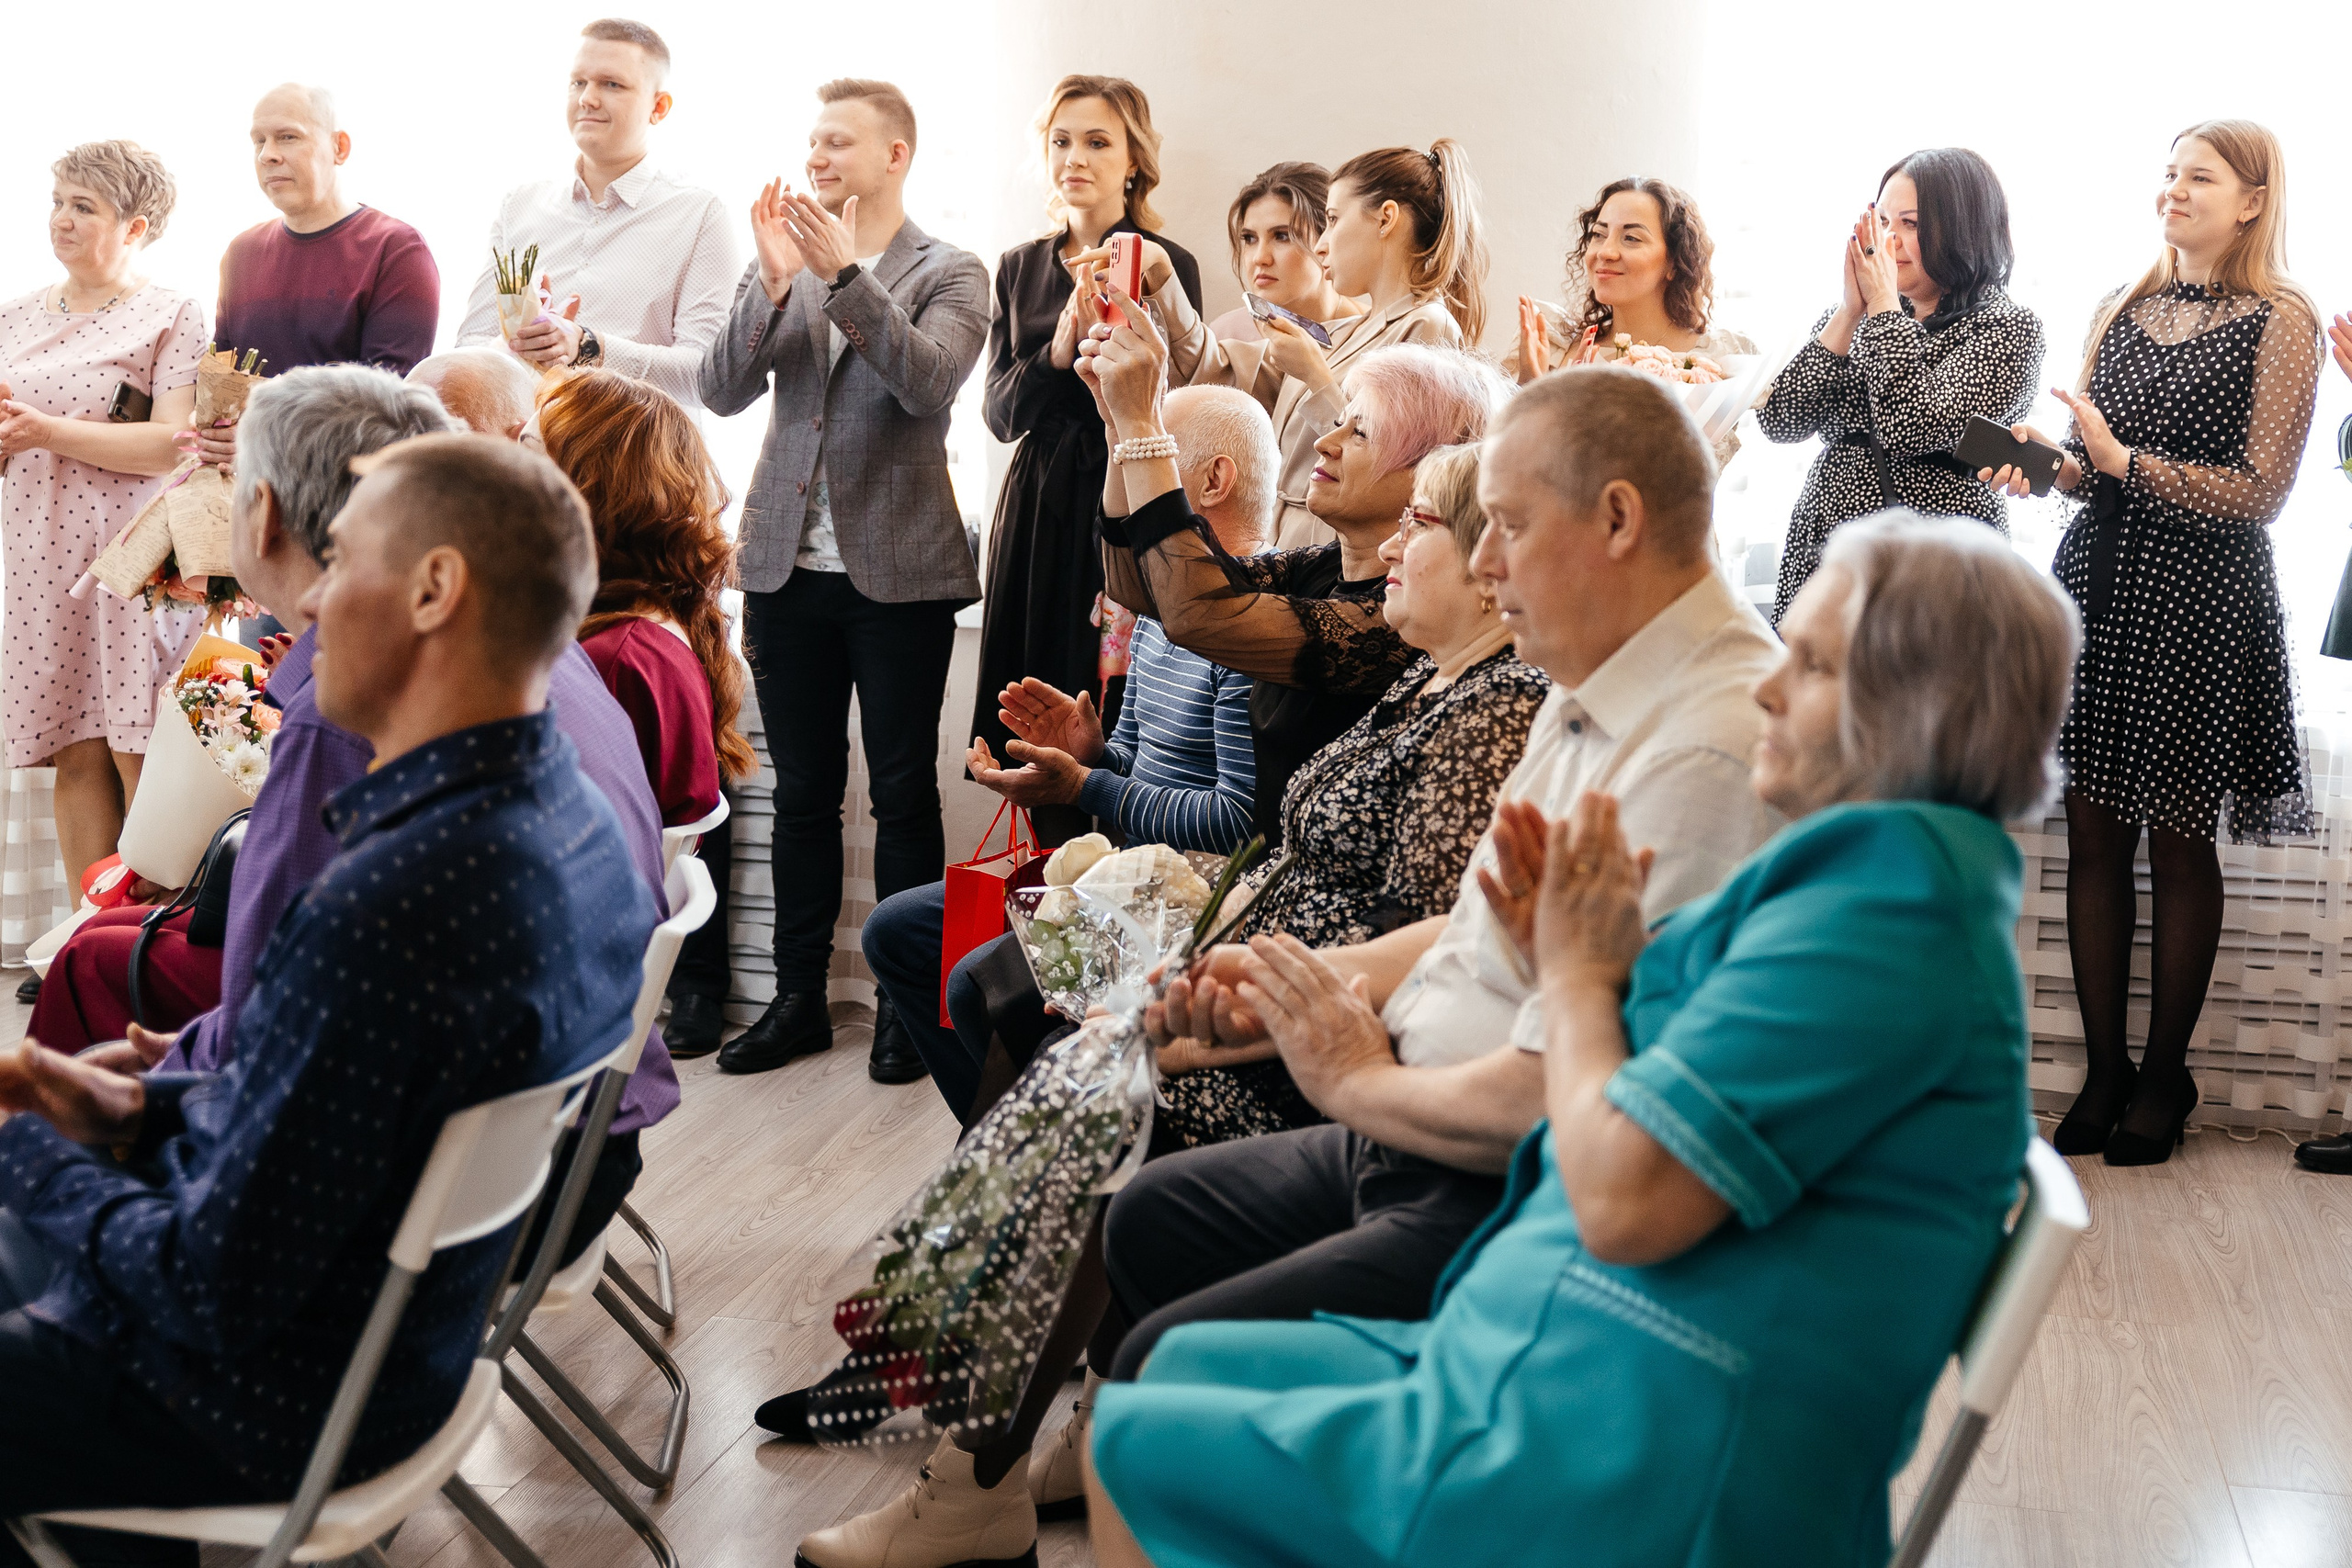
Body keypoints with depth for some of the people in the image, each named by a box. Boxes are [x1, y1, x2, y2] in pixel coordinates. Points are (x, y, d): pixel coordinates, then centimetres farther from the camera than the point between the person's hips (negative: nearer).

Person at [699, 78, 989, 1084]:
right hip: (789, 567, 4)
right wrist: (775, 279, -17)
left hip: (898, 574, -3)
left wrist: (843, 273, -25)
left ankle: (906, 1004, 12)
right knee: (802, 792, 10)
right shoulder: (781, 263, 9)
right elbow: (723, 390, -3)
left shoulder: (950, 274, 0)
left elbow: (929, 379, -19)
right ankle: (799, 998, 19)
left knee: (903, 794, 3)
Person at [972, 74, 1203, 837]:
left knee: (1118, 723, -8)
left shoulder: (1165, 266, 0)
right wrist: (1058, 353, -13)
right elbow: (1000, 410, 5)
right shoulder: (1020, 268, 14)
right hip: (1035, 513, 5)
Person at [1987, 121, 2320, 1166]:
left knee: (2178, 842, 2)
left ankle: (2164, 1074, 16)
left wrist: (2122, 460, -15)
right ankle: (2104, 1069, 13)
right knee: (2092, 834, 4)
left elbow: (2259, 490, -10)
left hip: (2199, 599, -5)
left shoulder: (2282, 322, -4)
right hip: (2097, 580, 5)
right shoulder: (2122, 310, 13)